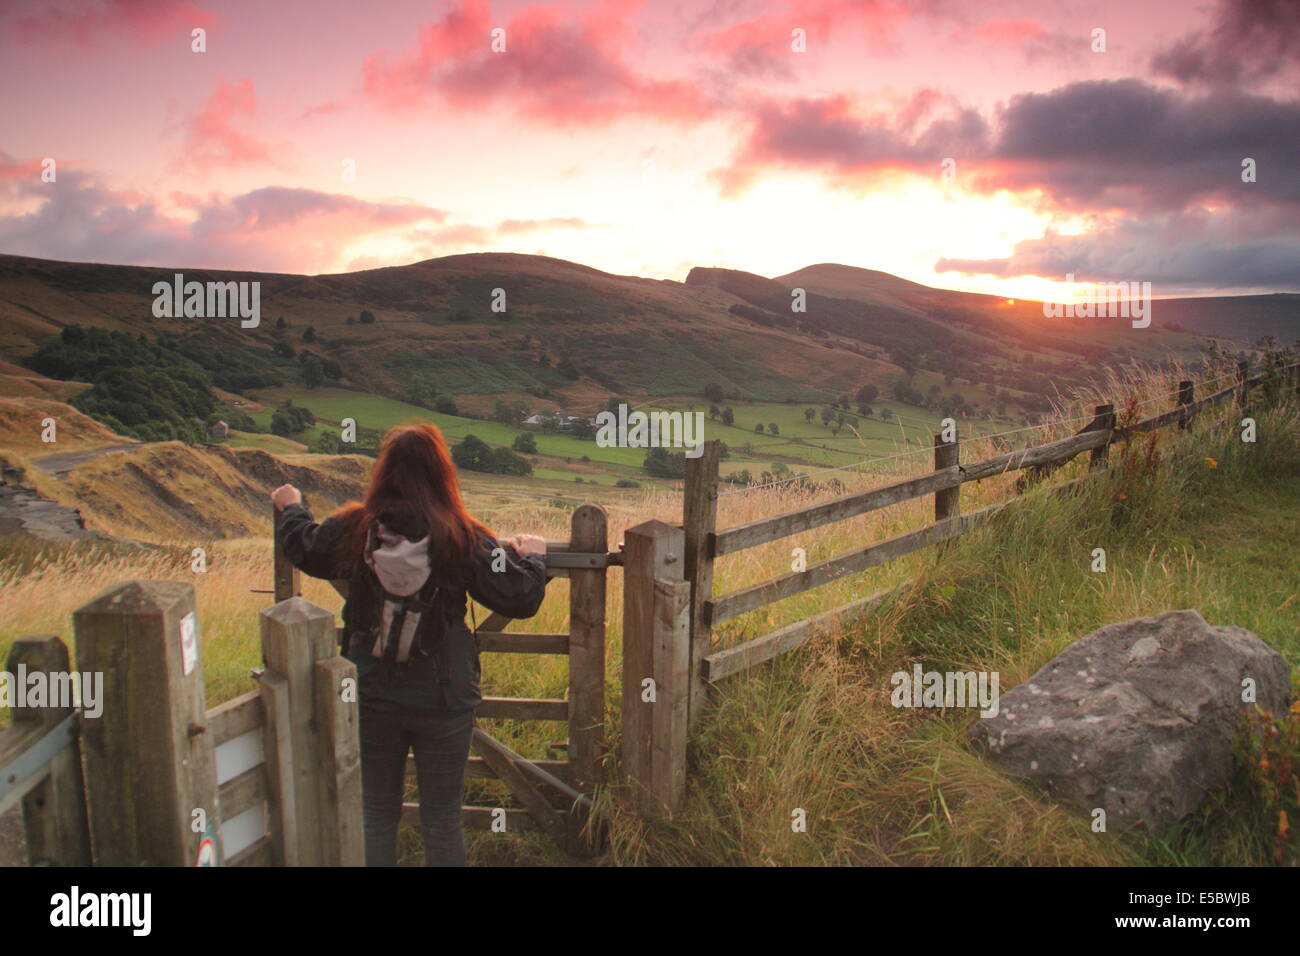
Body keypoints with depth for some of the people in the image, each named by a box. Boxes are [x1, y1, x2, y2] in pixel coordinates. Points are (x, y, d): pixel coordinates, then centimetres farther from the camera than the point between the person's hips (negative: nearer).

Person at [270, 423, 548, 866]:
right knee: (442, 821, 12)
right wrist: (532, 557, 7)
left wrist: (291, 506, 33)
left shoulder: (352, 528, -8)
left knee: (377, 813, 19)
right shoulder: (465, 538, -17)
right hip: (442, 703, -2)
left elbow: (302, 548, 12)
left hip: (371, 699, 2)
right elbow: (520, 599, -13)